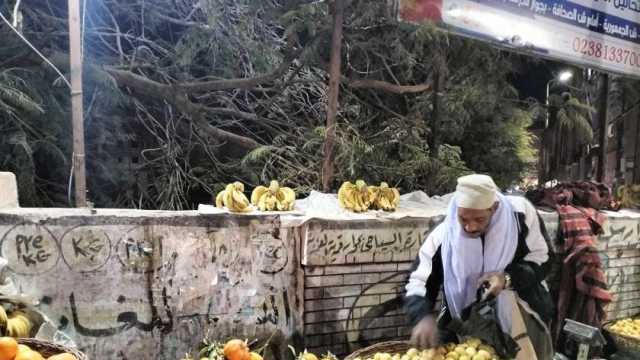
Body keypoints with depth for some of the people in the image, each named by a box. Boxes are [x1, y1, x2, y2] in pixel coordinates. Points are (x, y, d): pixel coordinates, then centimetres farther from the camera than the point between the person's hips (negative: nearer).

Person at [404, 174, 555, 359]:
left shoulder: (521, 213, -18)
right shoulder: (442, 237, -19)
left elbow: (541, 259, -8)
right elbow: (418, 284, -14)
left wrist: (508, 278, -27)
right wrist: (423, 317, -35)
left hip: (521, 321, 1)